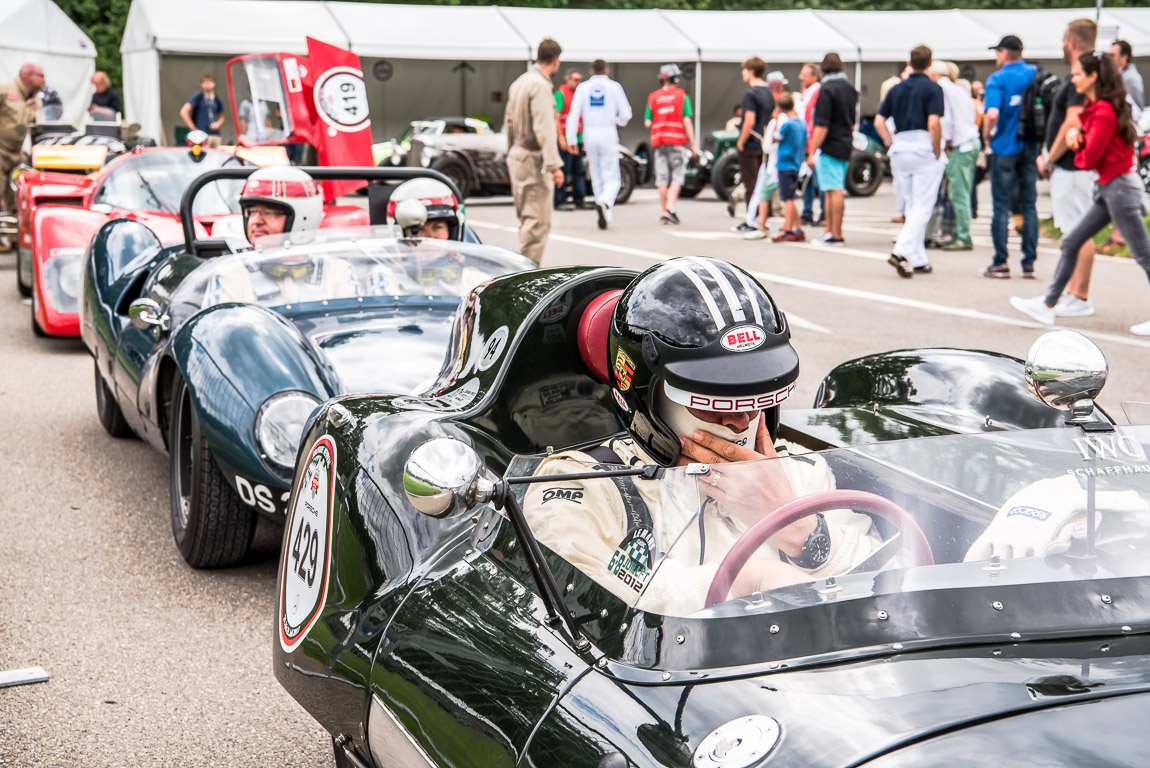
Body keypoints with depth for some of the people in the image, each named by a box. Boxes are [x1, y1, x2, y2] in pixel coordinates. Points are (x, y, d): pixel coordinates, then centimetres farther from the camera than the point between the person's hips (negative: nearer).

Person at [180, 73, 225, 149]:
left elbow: (221, 116, 27)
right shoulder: (197, 97, 0)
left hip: (215, 135, 5)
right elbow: (183, 112, -5)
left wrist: (218, 123, 4)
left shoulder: (217, 100, 14)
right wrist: (193, 128, -7)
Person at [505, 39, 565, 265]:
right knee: (538, 221, -7)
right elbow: (544, 129, -22)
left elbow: (508, 121, 20)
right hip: (533, 159, -10)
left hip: (517, 155, 10)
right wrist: (554, 165, -23)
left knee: (527, 218, 17)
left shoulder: (520, 81, 13)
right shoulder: (540, 85, -16)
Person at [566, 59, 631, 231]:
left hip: (589, 134, 2)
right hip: (608, 135, -2)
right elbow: (626, 114, 0)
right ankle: (604, 203, -31)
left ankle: (605, 213, 18)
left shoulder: (583, 88, 5)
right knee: (611, 178, -3)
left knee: (596, 177, 14)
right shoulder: (614, 87, 0)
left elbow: (573, 114, -4)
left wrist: (571, 140, -5)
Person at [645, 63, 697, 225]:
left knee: (662, 179, 6)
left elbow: (647, 123, 3)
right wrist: (693, 144, -3)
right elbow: (686, 121, -6)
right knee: (677, 177, 1)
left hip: (658, 142, 3)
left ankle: (664, 212, 9)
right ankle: (670, 208, -13)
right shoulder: (681, 95, -2)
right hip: (677, 141, -3)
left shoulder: (653, 97, 6)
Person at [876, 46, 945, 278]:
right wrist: (937, 152, -7)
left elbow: (879, 121, 7)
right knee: (922, 207, -3)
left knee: (913, 205, 14)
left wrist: (892, 144, 10)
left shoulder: (897, 89, 12)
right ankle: (901, 251, -20)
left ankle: (919, 260, 17)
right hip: (923, 146, -5)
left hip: (900, 148, 6)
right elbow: (933, 123, -16)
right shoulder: (932, 88, -4)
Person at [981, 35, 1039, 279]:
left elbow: (992, 113, -24)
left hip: (1005, 148, -4)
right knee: (1029, 206, 8)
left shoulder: (997, 79, -11)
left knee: (1001, 207, 2)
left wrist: (987, 133, -6)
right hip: (1031, 148, 4)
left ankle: (1000, 263, 3)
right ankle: (1029, 263, 8)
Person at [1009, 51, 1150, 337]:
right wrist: (1076, 133, -2)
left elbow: (1090, 158, -19)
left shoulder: (1105, 111, -18)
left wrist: (1078, 156, 3)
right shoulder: (1095, 108, 12)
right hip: (1109, 187, 10)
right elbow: (1088, 141, 18)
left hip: (1120, 187, -10)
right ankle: (1048, 305, 15)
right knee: (1071, 243, 11)